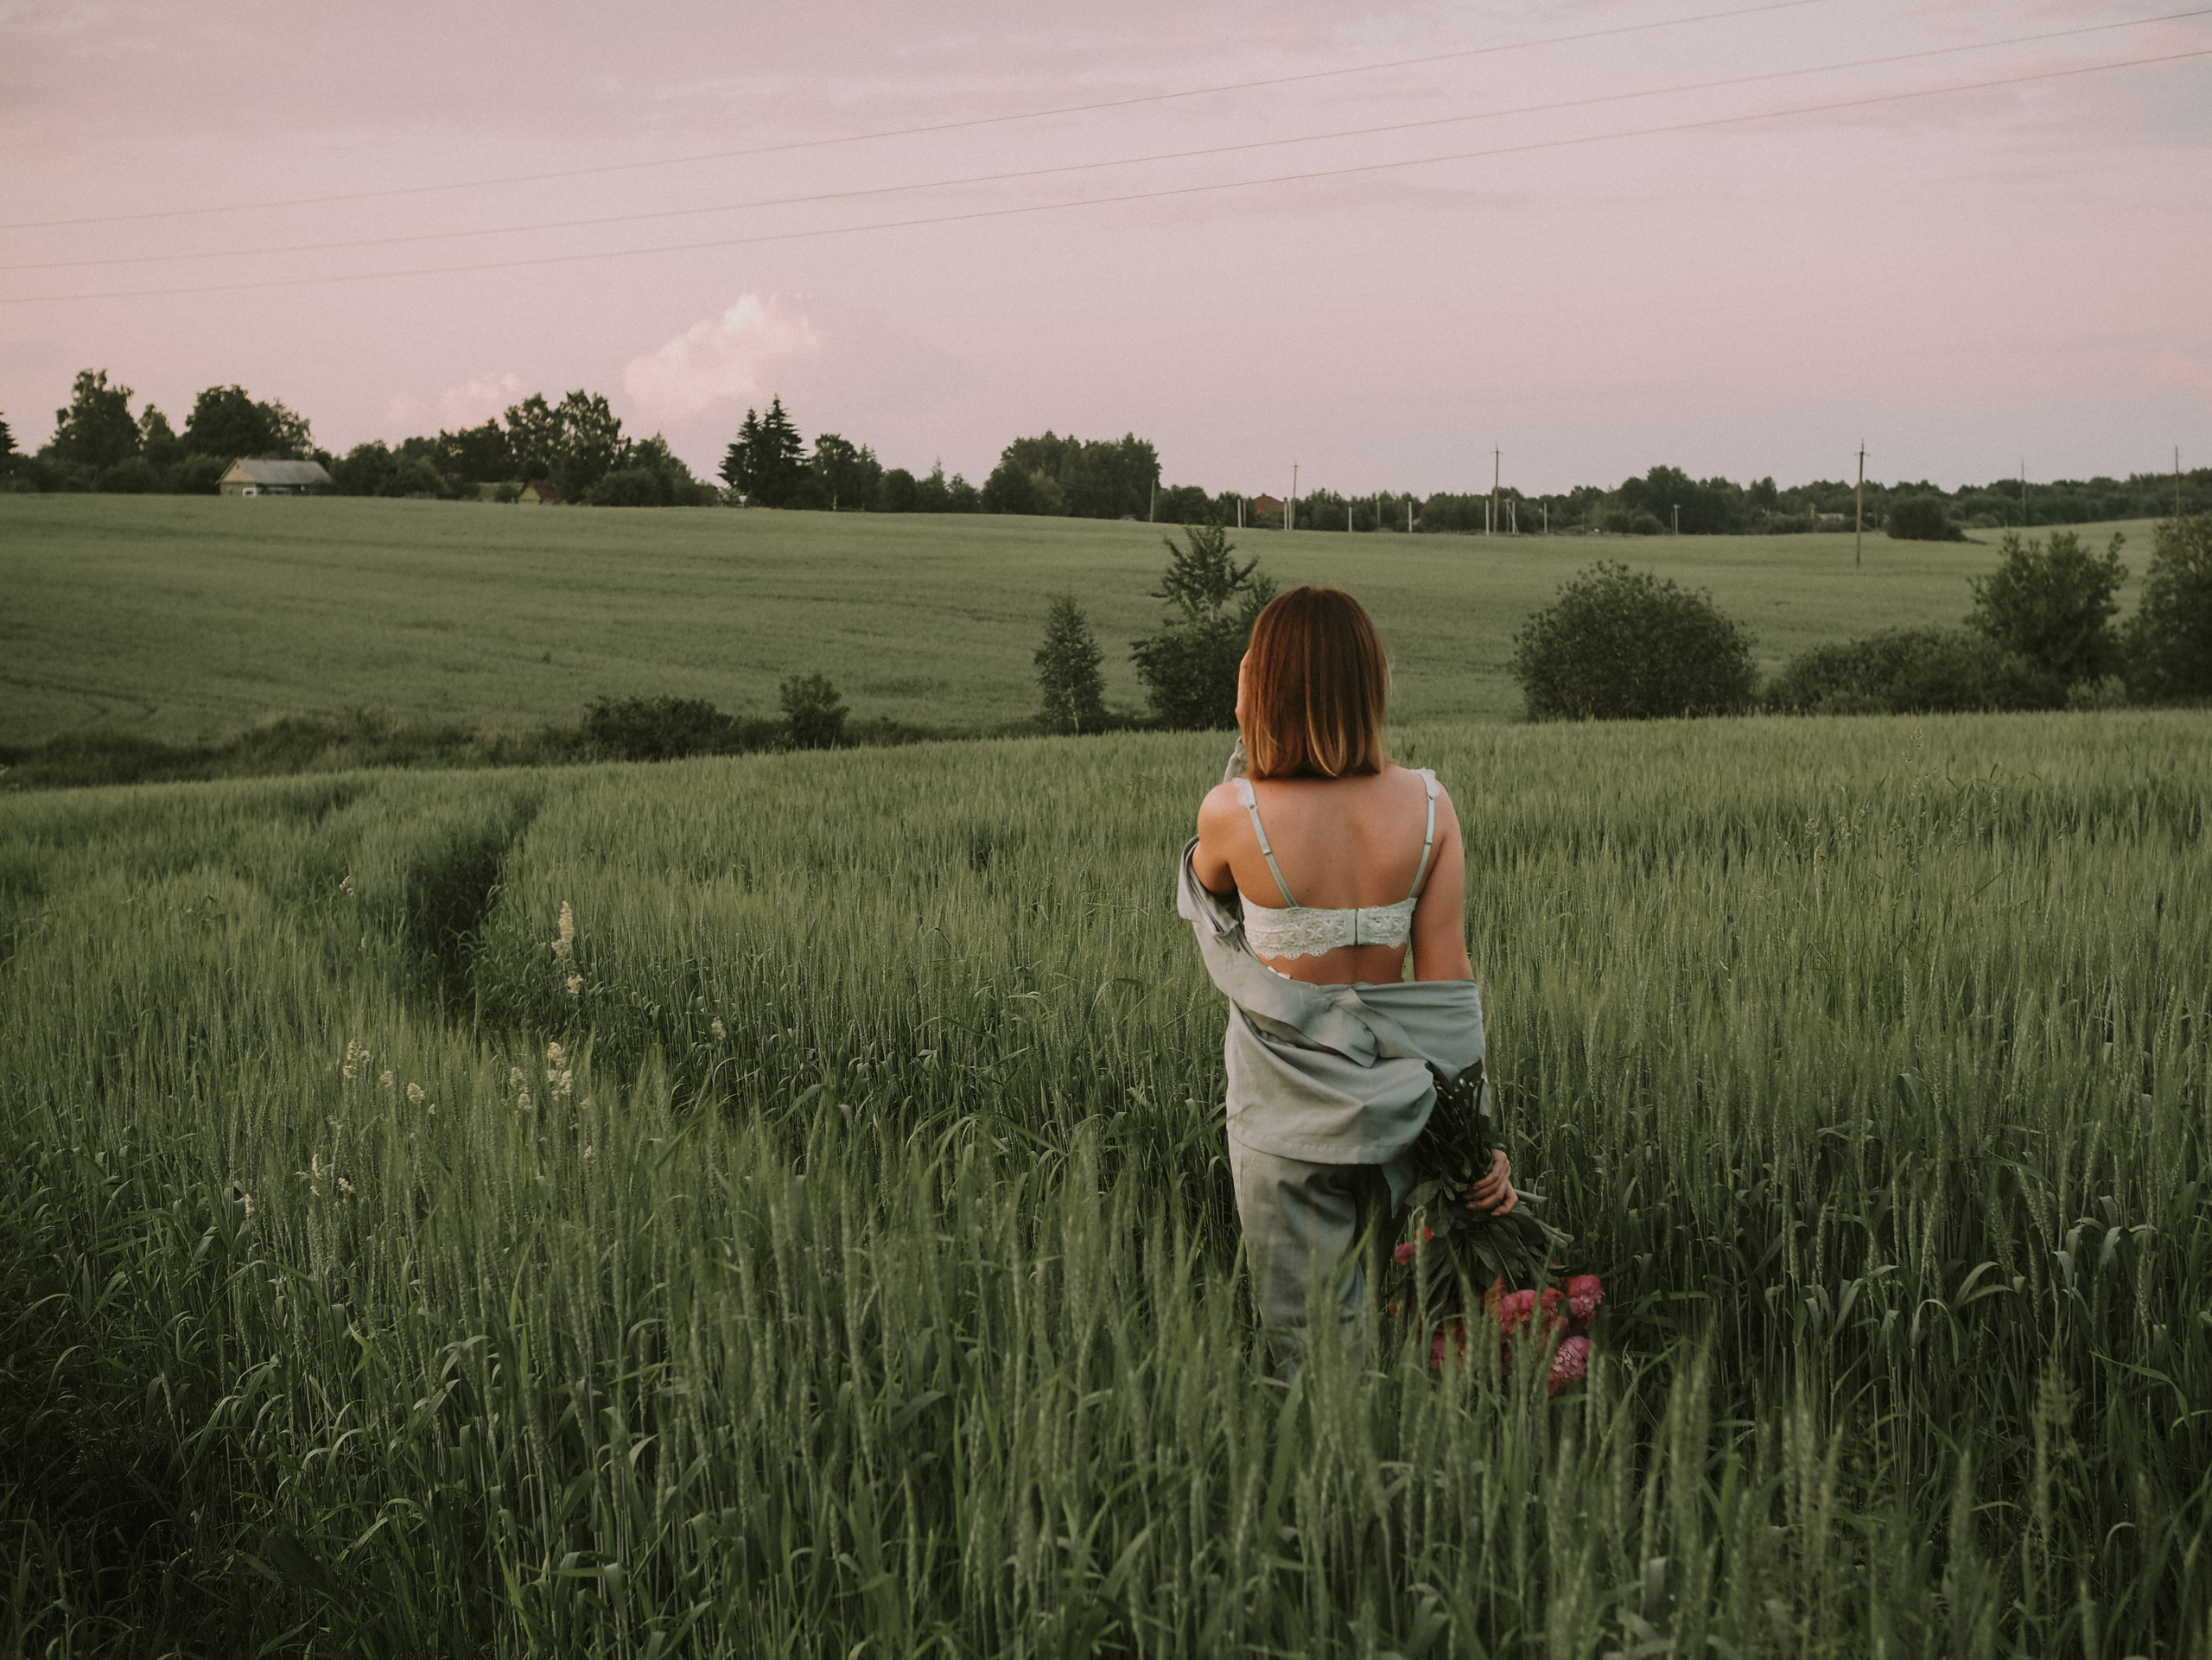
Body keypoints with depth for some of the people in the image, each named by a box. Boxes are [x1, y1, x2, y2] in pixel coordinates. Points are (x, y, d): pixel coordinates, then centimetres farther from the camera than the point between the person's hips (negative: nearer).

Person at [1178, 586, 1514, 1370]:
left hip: (1287, 1121, -3)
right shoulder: (1428, 805, -10)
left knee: (1308, 1344, 10)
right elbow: (1447, 978, -6)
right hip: (1392, 1109, 3)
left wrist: (1247, 752, 4)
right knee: (1363, 1325, 23)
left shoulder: (1232, 813, -18)